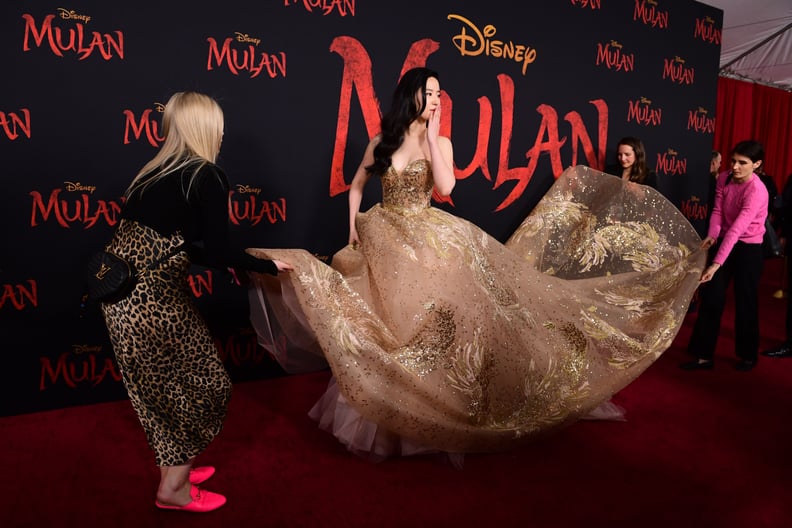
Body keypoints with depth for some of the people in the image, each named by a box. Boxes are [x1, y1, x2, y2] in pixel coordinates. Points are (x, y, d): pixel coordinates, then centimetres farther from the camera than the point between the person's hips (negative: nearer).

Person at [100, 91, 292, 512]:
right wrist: (268, 266, 2)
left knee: (165, 387, 22)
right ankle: (174, 488, 21)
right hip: (152, 299, -8)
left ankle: (175, 468, 38)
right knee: (197, 385, 9)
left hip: (123, 292, 8)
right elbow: (218, 251, -13)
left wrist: (238, 263, 24)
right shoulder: (207, 176, -10)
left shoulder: (157, 171, 14)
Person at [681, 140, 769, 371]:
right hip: (723, 242, 5)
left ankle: (747, 355, 27)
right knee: (711, 298, 3)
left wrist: (716, 263, -37)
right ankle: (704, 355, 10)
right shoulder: (724, 178, -4)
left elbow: (737, 229, -32)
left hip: (748, 249, -5)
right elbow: (717, 211, -1)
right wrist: (712, 235, -22)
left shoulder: (757, 191, -24)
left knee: (745, 301, 6)